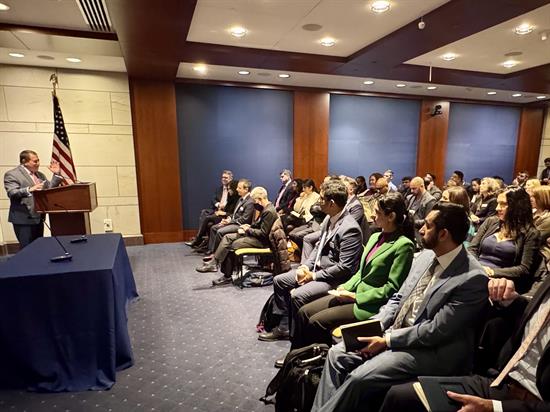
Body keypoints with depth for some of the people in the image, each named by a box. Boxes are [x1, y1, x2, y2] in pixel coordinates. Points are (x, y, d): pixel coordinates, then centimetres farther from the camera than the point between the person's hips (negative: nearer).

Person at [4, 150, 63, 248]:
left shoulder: (40, 175, 15)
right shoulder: (12, 174, -7)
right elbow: (12, 193, -19)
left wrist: (56, 174, 3)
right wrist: (29, 189, -36)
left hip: (38, 217, 7)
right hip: (24, 219, -7)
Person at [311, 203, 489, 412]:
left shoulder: (473, 278, -20)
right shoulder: (425, 256, 4)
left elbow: (436, 331, -20)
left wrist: (386, 341, -15)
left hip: (429, 349, -7)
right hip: (394, 331, 8)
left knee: (358, 378, -21)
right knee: (336, 354, -4)